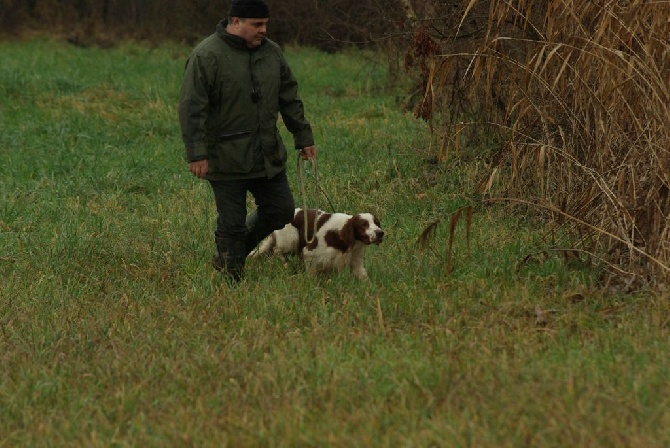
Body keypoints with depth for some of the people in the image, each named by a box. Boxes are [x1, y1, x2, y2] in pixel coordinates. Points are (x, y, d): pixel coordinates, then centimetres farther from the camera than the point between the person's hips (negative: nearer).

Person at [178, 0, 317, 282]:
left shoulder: (271, 52, 7)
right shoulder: (206, 56, -13)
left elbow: (290, 100, 16)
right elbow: (192, 108, -15)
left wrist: (304, 138, 16)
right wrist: (197, 154, -21)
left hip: (267, 156, 7)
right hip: (226, 161, -6)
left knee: (281, 211, 10)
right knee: (232, 222, -2)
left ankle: (229, 256, 28)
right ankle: (232, 279, 14)